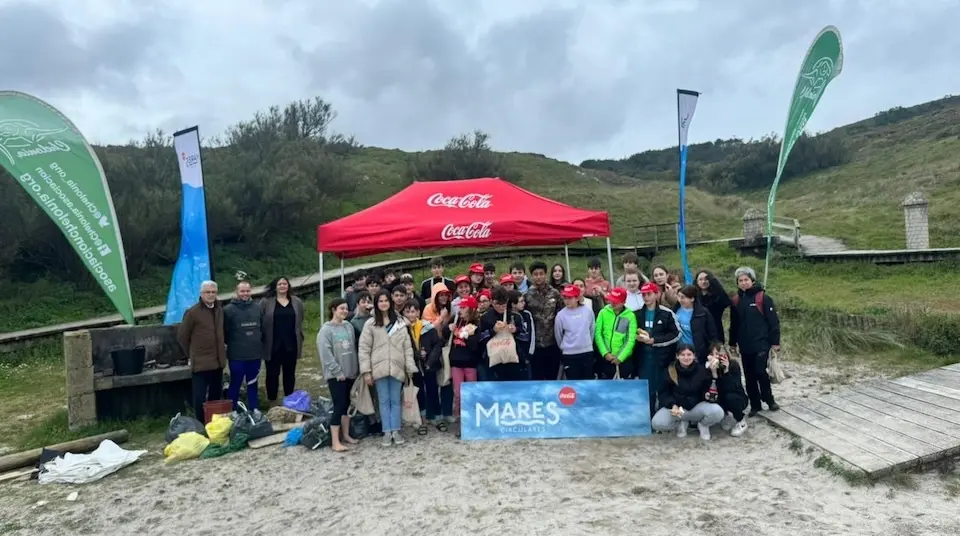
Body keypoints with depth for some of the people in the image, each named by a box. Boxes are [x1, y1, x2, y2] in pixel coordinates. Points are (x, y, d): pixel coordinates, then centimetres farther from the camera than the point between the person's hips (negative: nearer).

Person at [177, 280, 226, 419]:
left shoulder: (219, 310, 10)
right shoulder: (193, 312, -9)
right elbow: (182, 336, -3)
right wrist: (191, 354, 4)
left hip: (218, 361, 6)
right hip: (201, 362, -6)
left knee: (216, 396, 15)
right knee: (200, 397, -2)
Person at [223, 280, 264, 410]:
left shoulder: (257, 308, 5)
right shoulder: (228, 310, -10)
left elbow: (262, 328, 15)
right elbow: (224, 332, -7)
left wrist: (259, 341, 9)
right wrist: (232, 344, 1)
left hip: (255, 354, 4)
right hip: (236, 355, -4)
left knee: (253, 385, 14)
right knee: (235, 385, 6)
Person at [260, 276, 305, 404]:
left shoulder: (297, 302, 8)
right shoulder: (266, 302, -1)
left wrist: (300, 342, 8)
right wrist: (261, 342, -6)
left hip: (291, 345, 2)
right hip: (273, 346, -2)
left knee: (289, 374, 10)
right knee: (272, 374, 6)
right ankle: (272, 401, 17)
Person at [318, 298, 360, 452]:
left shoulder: (349, 327, 9)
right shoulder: (326, 329, -9)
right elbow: (326, 354, -15)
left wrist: (356, 368, 6)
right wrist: (338, 371, -16)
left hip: (350, 372, 6)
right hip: (336, 374, -6)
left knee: (347, 404, 13)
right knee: (339, 406, -7)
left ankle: (345, 435, 26)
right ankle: (335, 442, -2)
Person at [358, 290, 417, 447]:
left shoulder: (400, 323, 7)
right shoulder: (370, 324, 1)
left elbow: (407, 347, 6)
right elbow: (364, 349, -1)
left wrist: (410, 368, 0)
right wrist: (366, 371, -7)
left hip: (397, 368, 1)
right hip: (379, 368, -1)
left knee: (396, 400, 7)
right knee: (384, 401, 5)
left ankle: (396, 431, 15)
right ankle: (387, 432, 12)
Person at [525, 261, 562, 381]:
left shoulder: (555, 293, 2)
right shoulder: (527, 295, -2)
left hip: (553, 343, 1)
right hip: (535, 343, -1)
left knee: (552, 378, 11)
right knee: (537, 378, 8)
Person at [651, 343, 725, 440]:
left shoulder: (701, 370, -5)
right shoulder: (670, 370, -7)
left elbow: (707, 390, 3)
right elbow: (663, 393, -3)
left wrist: (708, 395, -22)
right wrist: (672, 405, -22)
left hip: (697, 406, 0)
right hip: (676, 407, 0)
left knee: (718, 412, -32)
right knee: (657, 423, -29)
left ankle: (703, 425, 5)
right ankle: (681, 424, 6)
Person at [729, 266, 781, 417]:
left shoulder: (763, 298, -8)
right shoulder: (736, 300, 6)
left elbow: (773, 321, -7)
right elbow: (734, 324, 13)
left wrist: (775, 341, -9)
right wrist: (732, 342, 13)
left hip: (761, 344, -4)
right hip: (745, 346, 5)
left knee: (760, 372, -6)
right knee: (749, 376, 8)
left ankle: (769, 400, 16)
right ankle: (755, 405, 18)